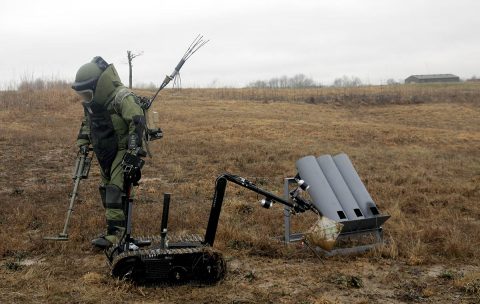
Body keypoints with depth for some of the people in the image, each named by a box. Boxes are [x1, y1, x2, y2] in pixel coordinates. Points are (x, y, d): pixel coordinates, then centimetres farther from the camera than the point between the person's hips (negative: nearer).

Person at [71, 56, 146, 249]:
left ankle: (115, 234, -18)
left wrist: (133, 153, -31)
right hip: (105, 152, 9)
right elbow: (87, 123, 25)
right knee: (106, 189, 11)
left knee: (116, 189, -17)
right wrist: (83, 143, 16)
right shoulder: (91, 101, 7)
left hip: (123, 150, -9)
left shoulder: (121, 97, -22)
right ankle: (119, 226, 22)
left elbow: (137, 123, -28)